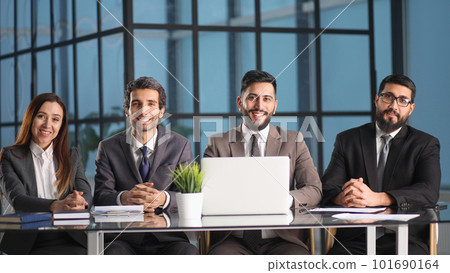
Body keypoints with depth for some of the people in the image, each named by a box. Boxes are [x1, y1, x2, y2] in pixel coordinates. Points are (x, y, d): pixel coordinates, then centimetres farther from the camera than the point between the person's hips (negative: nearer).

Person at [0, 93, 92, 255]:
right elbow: (17, 199, -9)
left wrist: (79, 203, -22)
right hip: (30, 245, -2)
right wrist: (56, 206, -28)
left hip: (71, 241, 2)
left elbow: (86, 194, 5)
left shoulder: (72, 156, 19)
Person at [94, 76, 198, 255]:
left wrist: (163, 198, -23)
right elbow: (100, 196, -1)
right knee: (112, 253, -33)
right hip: (124, 240, 0)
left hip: (169, 240, 1)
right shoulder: (108, 148, 9)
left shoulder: (180, 145, 9)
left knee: (188, 253, -31)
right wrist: (124, 198, -25)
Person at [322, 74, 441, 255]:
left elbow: (429, 192, -6)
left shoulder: (426, 144, 11)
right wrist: (344, 198, -21)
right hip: (355, 241, 1)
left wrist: (376, 198, -22)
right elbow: (328, 188, 6)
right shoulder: (347, 140, 16)